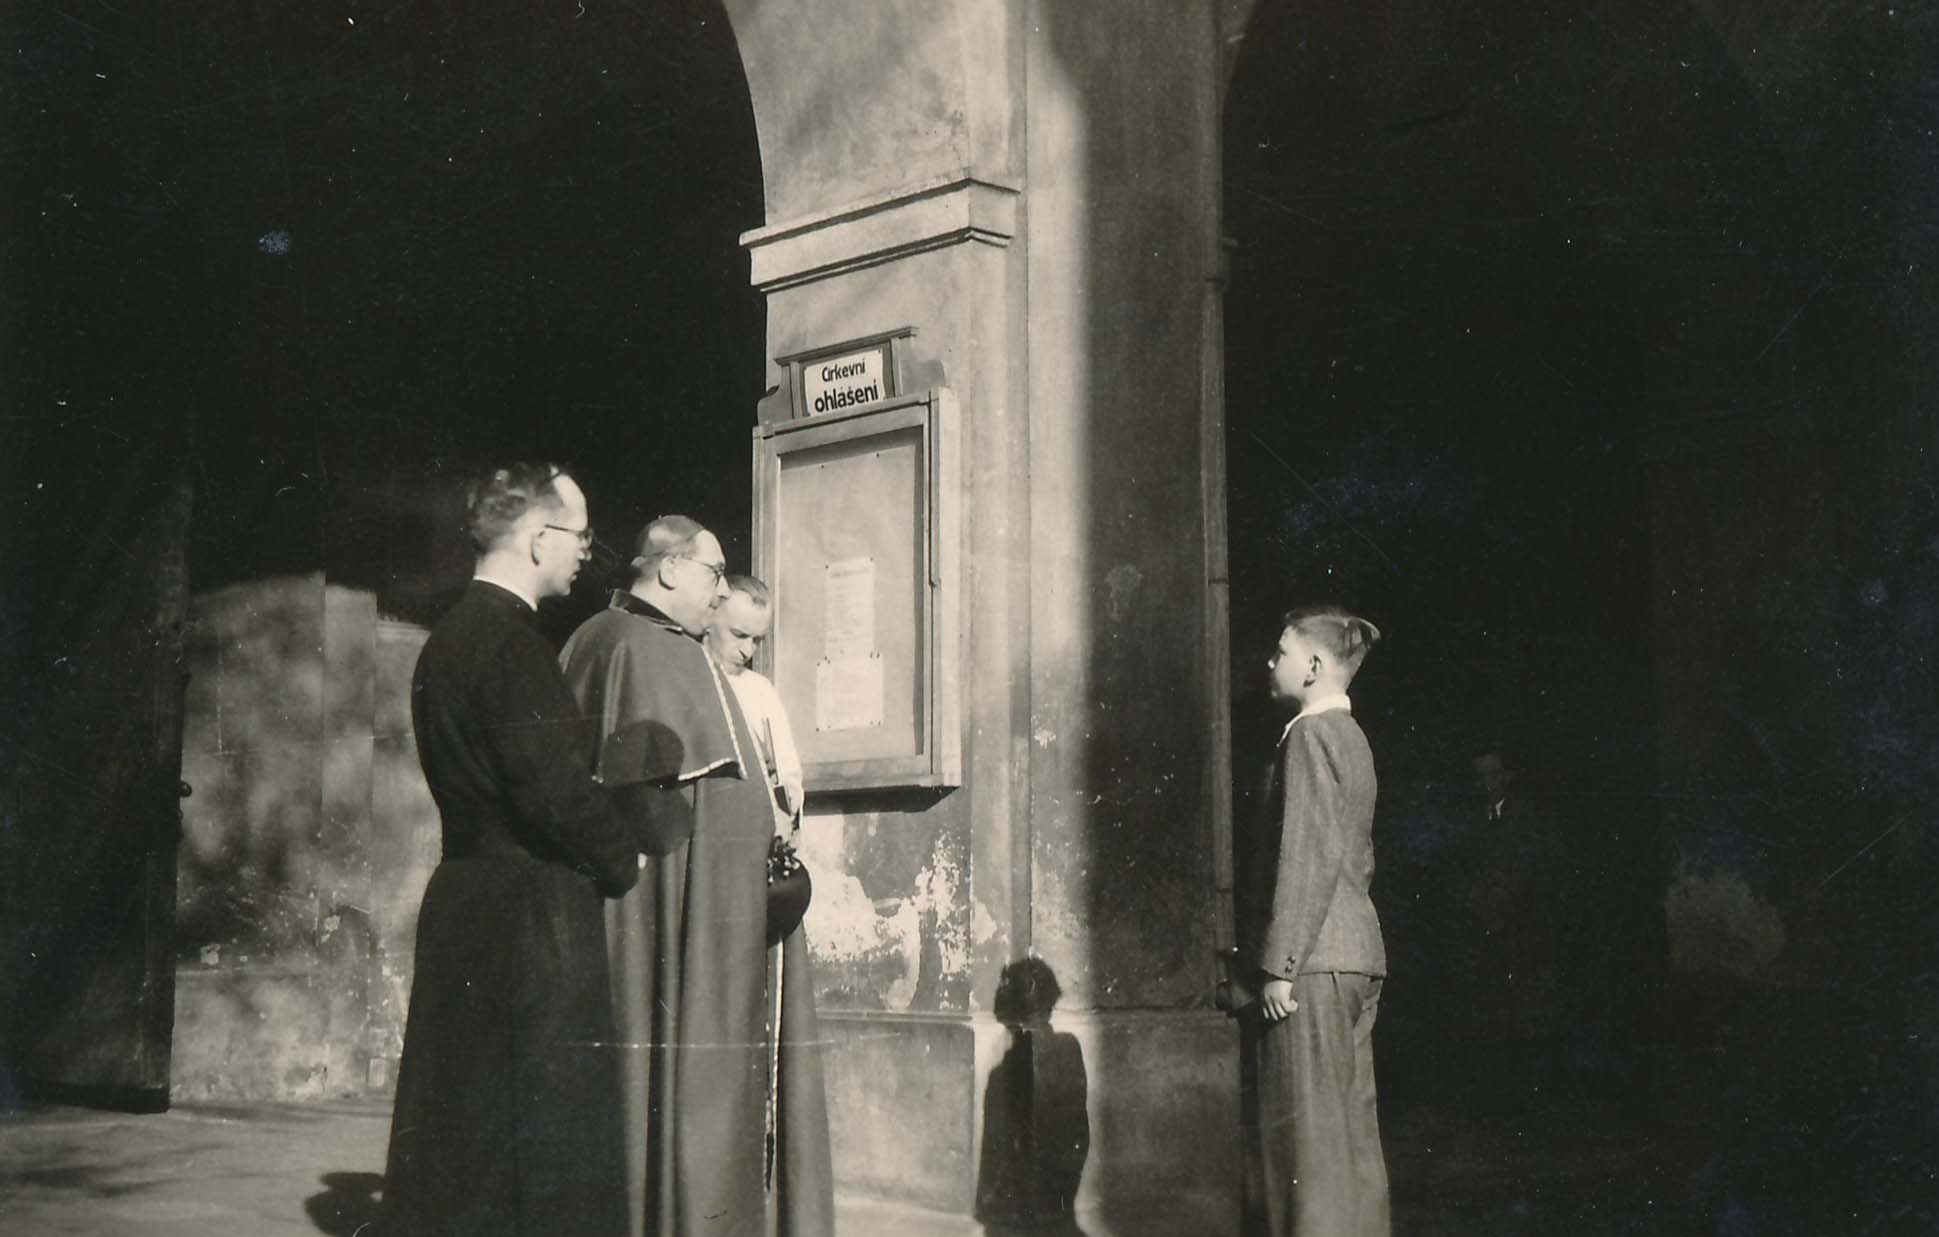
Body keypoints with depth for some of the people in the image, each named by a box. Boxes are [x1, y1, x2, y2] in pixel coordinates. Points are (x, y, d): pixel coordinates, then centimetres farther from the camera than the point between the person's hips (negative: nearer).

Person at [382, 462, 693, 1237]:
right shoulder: (511, 641, -16)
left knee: (460, 1131, 14)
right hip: (532, 919, -10)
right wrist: (625, 861, -4)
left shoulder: (449, 638, 14)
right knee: (548, 1143, -4)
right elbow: (554, 790, -21)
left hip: (465, 905, 10)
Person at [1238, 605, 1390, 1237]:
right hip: (1356, 957, 9)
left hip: (1314, 961, -9)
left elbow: (1309, 859, -18)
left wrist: (1279, 965, -18)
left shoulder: (1309, 736, -12)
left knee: (1307, 1128, -5)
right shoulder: (1350, 735, 16)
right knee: (1350, 1124, 12)